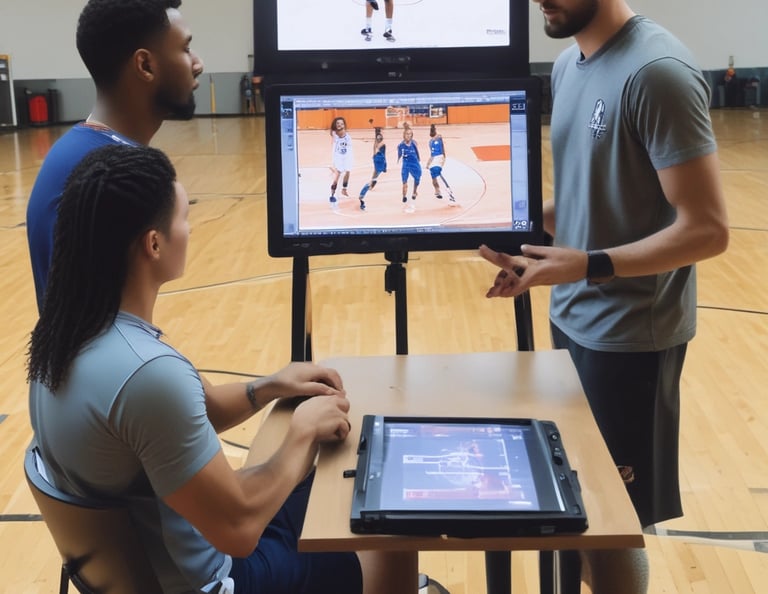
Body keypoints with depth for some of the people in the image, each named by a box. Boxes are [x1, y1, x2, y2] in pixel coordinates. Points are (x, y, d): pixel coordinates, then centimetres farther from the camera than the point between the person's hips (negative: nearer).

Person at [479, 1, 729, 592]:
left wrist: (589, 265, -28)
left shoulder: (657, 72, -19)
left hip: (629, 335, -8)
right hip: (574, 319, 8)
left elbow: (707, 228, -21)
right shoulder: (569, 65, 7)